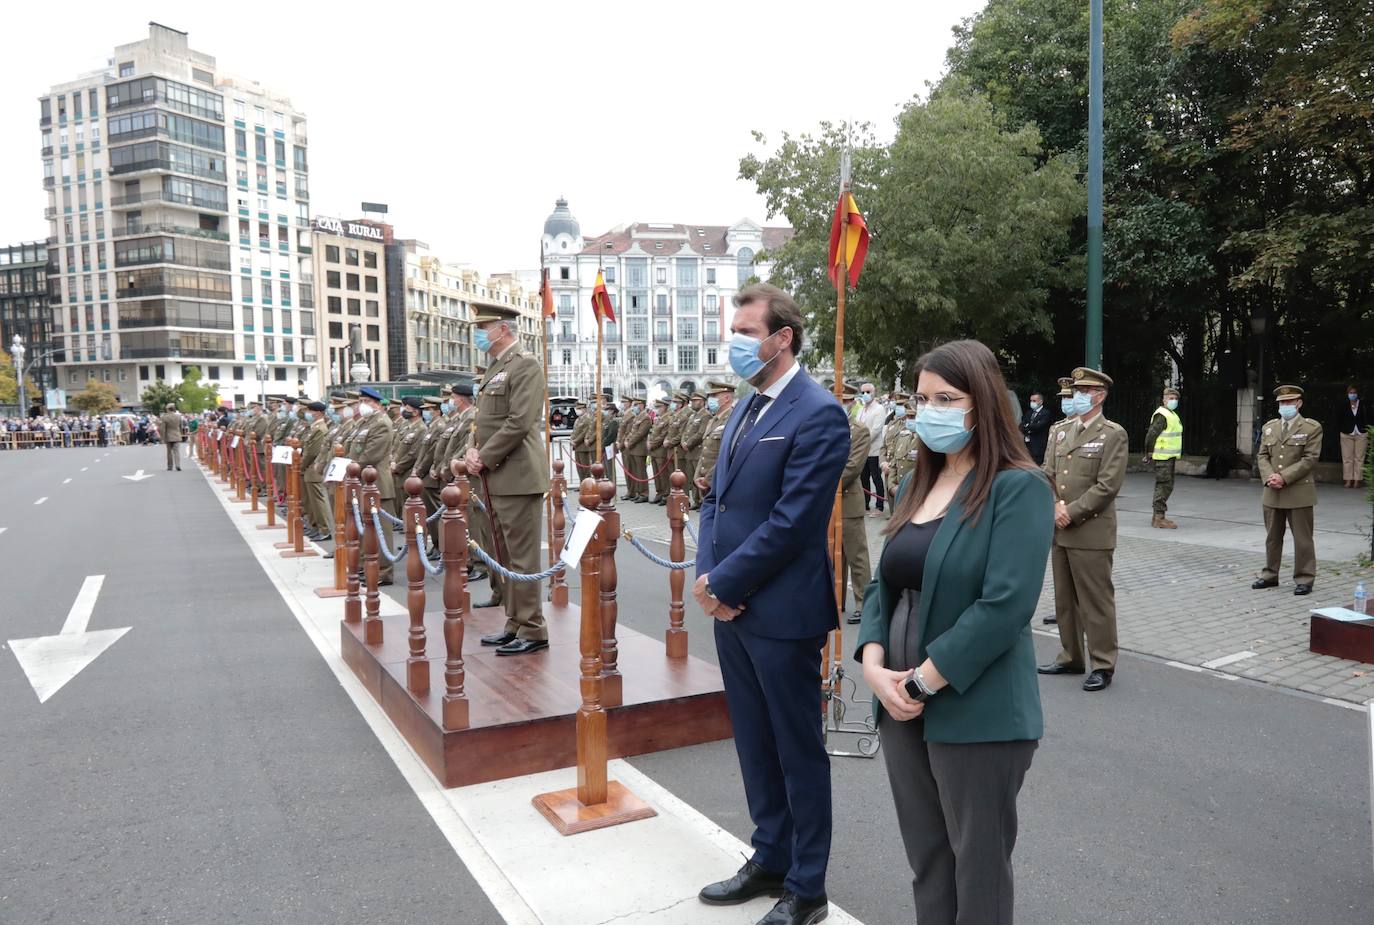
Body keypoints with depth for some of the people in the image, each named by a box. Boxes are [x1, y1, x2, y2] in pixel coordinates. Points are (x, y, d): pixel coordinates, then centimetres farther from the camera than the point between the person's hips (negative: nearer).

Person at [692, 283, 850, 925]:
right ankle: (770, 860, 37)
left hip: (781, 611, -8)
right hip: (731, 606, 8)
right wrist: (706, 575, -2)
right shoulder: (746, 409, 13)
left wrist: (723, 584, -15)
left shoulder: (817, 414, -15)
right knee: (754, 744, 19)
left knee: (798, 750, 8)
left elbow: (792, 522, -20)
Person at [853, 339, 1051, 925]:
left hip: (976, 715, -6)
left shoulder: (1019, 487, -12)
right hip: (902, 709, 7)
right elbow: (884, 585, 11)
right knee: (926, 865, 18)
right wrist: (874, 663, -6)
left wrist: (923, 681, -18)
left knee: (977, 871, 10)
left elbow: (1004, 605, -21)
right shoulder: (916, 485, 11)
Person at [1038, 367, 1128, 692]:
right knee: (1065, 599, 15)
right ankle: (1070, 658, 27)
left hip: (1091, 533, -7)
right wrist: (1055, 507, -7)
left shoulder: (1113, 434, -6)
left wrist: (1072, 513, -15)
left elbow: (1108, 485, -14)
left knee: (1096, 601, 1)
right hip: (1060, 531, 7)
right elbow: (1048, 475, 11)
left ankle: (1102, 665, 11)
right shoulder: (1062, 431, 14)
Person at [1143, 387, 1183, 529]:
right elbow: (1151, 434, -19)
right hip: (1162, 457, -10)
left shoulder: (1172, 415, 19)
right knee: (1164, 486, -10)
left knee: (1167, 486, 14)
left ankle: (1157, 516, 21)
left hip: (1169, 457, 10)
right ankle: (1159, 518, -8)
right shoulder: (1161, 415, -13)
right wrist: (1149, 453, -15)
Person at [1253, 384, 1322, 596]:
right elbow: (1262, 456, 9)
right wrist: (1269, 477, -9)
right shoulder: (1269, 427, 12)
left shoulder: (1311, 427, -3)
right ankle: (1270, 575, 24)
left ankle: (1304, 580, 11)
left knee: (1302, 539, 2)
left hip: (1299, 492, -5)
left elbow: (1310, 459, -10)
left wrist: (1284, 477, -17)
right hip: (1272, 492, 5)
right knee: (1272, 537, 14)